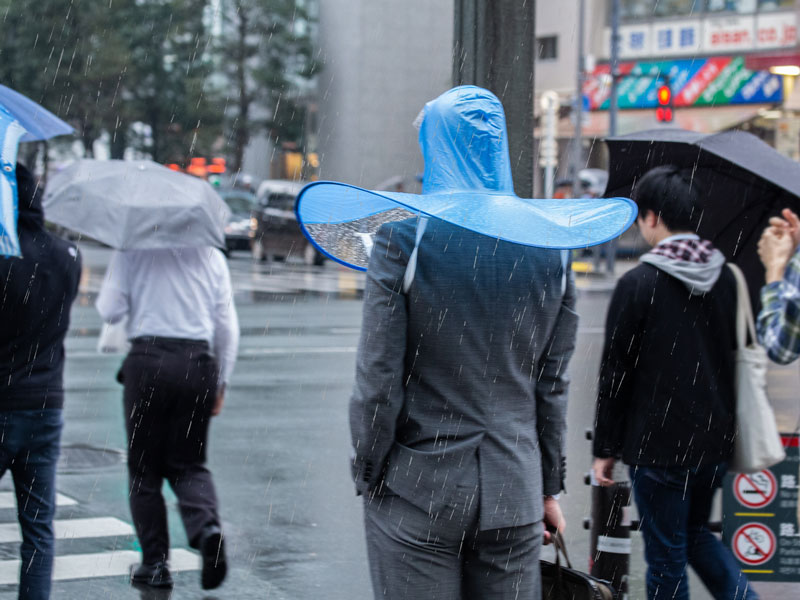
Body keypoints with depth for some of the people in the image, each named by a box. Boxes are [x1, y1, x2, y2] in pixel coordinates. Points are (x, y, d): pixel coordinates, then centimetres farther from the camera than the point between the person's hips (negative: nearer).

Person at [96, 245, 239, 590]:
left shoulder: (132, 251, 0)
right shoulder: (211, 256, 9)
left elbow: (109, 310, -4)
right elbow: (228, 327, 9)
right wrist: (220, 384, 16)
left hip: (148, 363, -2)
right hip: (198, 364, 3)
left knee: (144, 468, 9)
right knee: (189, 464, 12)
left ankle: (155, 562, 8)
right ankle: (207, 526, -15)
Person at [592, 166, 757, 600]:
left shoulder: (638, 284, -14)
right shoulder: (726, 278, 3)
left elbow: (615, 373, -11)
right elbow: (735, 357, 11)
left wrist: (605, 448, -2)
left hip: (658, 446, -6)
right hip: (715, 439, 6)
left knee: (666, 557, 6)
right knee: (696, 533, 25)